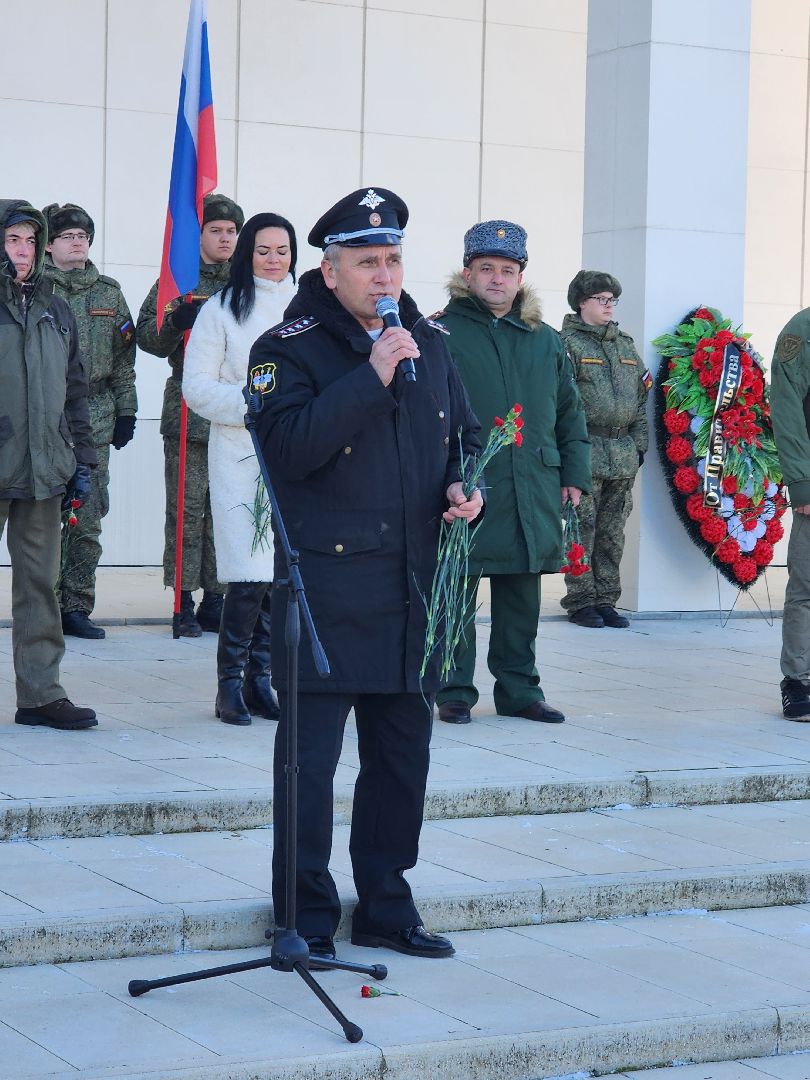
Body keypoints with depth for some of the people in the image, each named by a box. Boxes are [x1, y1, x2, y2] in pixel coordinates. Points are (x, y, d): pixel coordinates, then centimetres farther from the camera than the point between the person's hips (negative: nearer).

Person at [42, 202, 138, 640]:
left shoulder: (108, 292, 13)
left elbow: (123, 357, 14)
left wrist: (126, 412, 9)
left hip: (95, 420, 3)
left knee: (88, 520, 3)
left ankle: (76, 607, 10)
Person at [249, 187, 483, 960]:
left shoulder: (427, 342, 13)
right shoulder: (289, 349, -6)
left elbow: (465, 435, 24)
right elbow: (290, 447, -21)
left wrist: (464, 488, 3)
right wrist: (372, 374, -23)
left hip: (414, 585, 6)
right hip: (326, 586, -6)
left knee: (403, 750, 12)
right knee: (310, 757, -2)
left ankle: (385, 905, 25)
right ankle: (306, 917, 10)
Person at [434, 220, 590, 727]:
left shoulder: (546, 341, 15)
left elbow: (570, 413, 20)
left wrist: (575, 474, 13)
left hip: (533, 492, 4)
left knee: (522, 596, 10)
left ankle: (519, 689, 19)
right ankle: (455, 692, 8)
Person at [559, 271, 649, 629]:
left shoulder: (625, 345, 18)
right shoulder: (567, 344, -4)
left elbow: (640, 398, 21)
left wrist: (639, 444, 14)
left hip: (622, 455, 6)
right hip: (585, 452, -6)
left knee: (613, 533, 8)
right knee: (582, 530, -4)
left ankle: (605, 600, 14)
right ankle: (580, 601, 2)